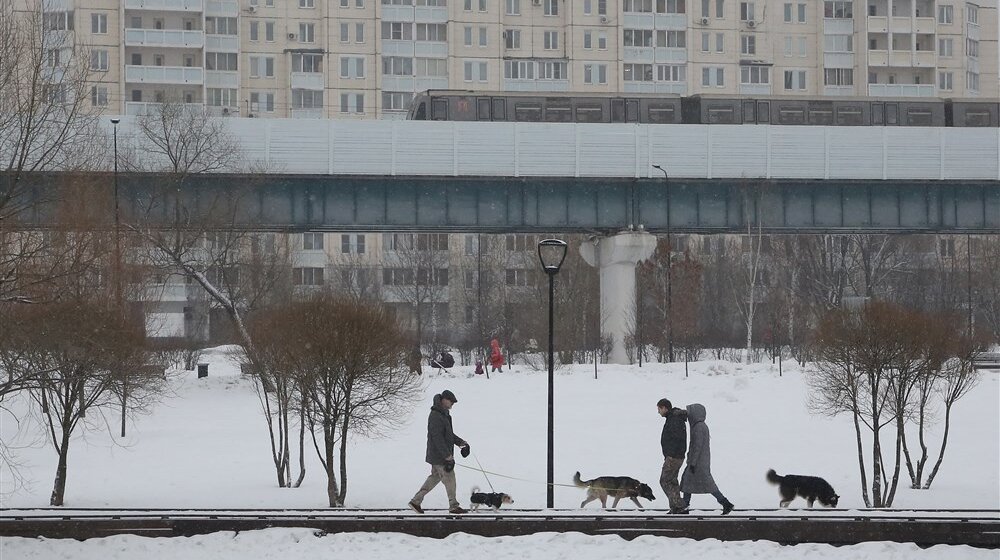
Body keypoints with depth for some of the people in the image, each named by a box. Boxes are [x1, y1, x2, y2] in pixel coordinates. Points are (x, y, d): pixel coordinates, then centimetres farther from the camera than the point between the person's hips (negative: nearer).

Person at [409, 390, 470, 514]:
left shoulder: (444, 414, 14)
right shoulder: (436, 416, -19)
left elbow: (449, 434, 27)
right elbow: (437, 438, -23)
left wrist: (460, 442, 16)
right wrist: (447, 455, -24)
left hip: (437, 456, 10)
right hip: (439, 456, -10)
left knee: (435, 477, 14)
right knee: (449, 478, -2)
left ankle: (416, 501, 17)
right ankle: (453, 506, 8)